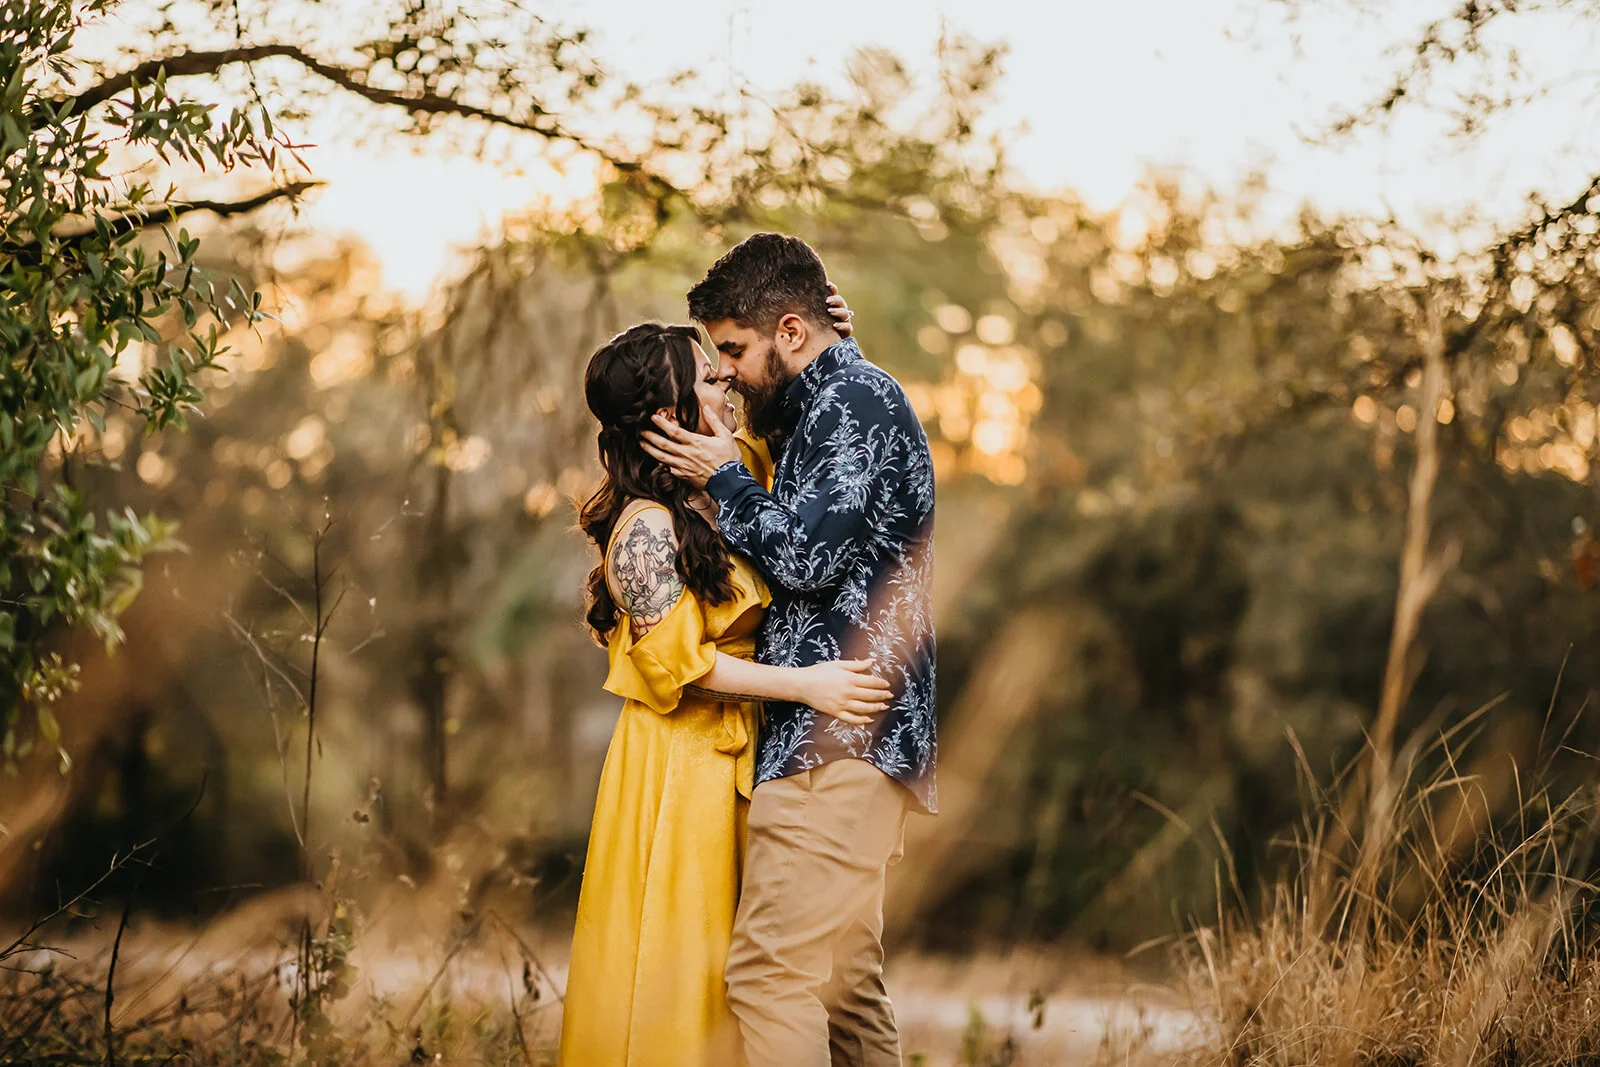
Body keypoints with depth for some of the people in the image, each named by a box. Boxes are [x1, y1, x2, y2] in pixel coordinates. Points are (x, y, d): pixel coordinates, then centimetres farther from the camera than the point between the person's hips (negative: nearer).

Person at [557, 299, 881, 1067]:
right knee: (668, 965, -1)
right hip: (676, 764, -8)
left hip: (730, 757, 8)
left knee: (718, 962, 12)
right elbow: (677, 661, -19)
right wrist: (804, 685, -21)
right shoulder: (645, 527, -16)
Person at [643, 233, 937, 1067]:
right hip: (849, 741, 11)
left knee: (769, 972, -14)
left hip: (835, 741, -11)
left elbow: (806, 553, -19)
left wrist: (723, 480, -3)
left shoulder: (857, 399, -8)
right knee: (844, 981, 11)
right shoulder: (828, 408, 23)